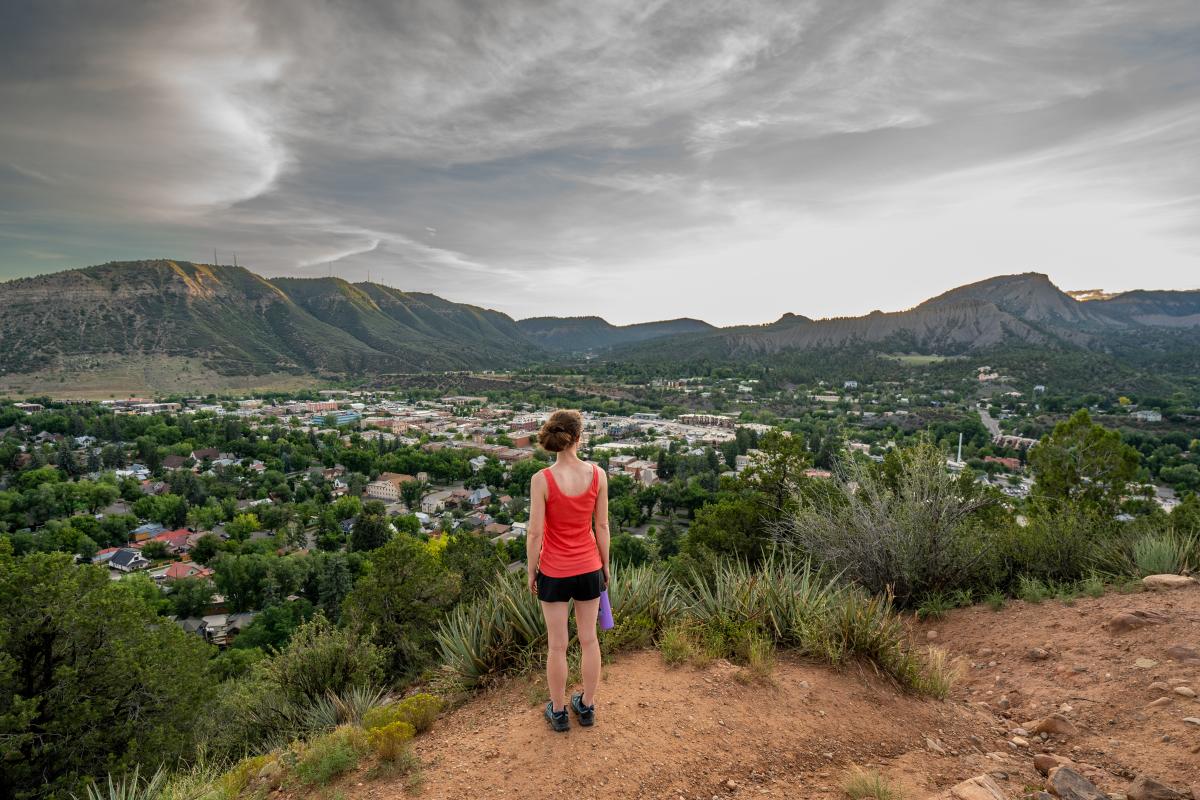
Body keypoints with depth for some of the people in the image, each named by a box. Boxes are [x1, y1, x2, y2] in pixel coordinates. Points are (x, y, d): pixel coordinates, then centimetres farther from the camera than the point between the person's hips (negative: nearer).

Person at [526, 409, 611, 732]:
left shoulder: (541, 480, -21)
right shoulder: (598, 474, -14)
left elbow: (535, 533, -15)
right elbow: (602, 526, -5)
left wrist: (531, 572, 1)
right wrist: (605, 564, 9)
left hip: (554, 573, -2)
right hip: (588, 570, 2)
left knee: (556, 645, 15)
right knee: (589, 639, 20)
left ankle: (558, 712, 33)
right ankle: (586, 706, 37)